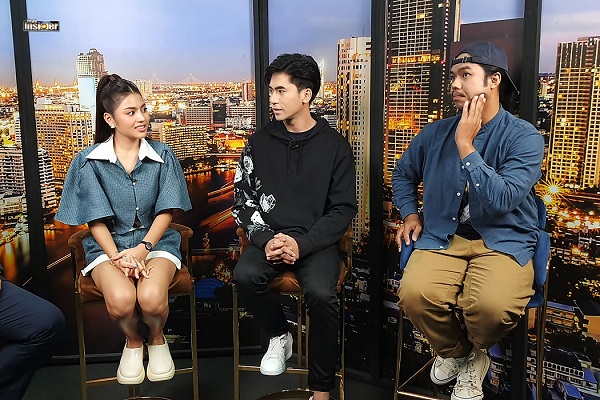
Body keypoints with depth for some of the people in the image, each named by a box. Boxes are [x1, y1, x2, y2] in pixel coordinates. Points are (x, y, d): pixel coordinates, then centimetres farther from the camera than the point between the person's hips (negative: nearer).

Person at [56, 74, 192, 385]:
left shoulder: (162, 156, 2)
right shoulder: (89, 161, 0)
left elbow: (166, 212, -2)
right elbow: (96, 219, -3)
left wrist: (142, 249, -17)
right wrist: (117, 258, -18)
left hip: (156, 241, 0)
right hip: (108, 243, 0)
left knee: (152, 296, -31)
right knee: (121, 299, -31)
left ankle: (156, 339, 7)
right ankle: (133, 342, 6)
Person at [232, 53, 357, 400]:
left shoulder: (334, 145, 1)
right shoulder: (260, 143, 8)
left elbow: (344, 209, -2)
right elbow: (243, 199, 6)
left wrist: (302, 244, -16)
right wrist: (265, 238, -13)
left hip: (316, 240, -2)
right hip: (270, 237, 3)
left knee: (321, 293, -30)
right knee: (245, 275, -28)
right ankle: (280, 335, 3)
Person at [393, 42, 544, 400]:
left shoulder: (524, 138, -6)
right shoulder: (435, 133, 7)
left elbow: (502, 200, -20)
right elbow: (403, 175, 25)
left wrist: (466, 146, -17)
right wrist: (410, 215, 10)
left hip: (503, 241, -3)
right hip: (443, 237, 3)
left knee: (492, 305, -35)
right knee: (414, 293, -28)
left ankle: (476, 350, 7)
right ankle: (454, 352, 8)